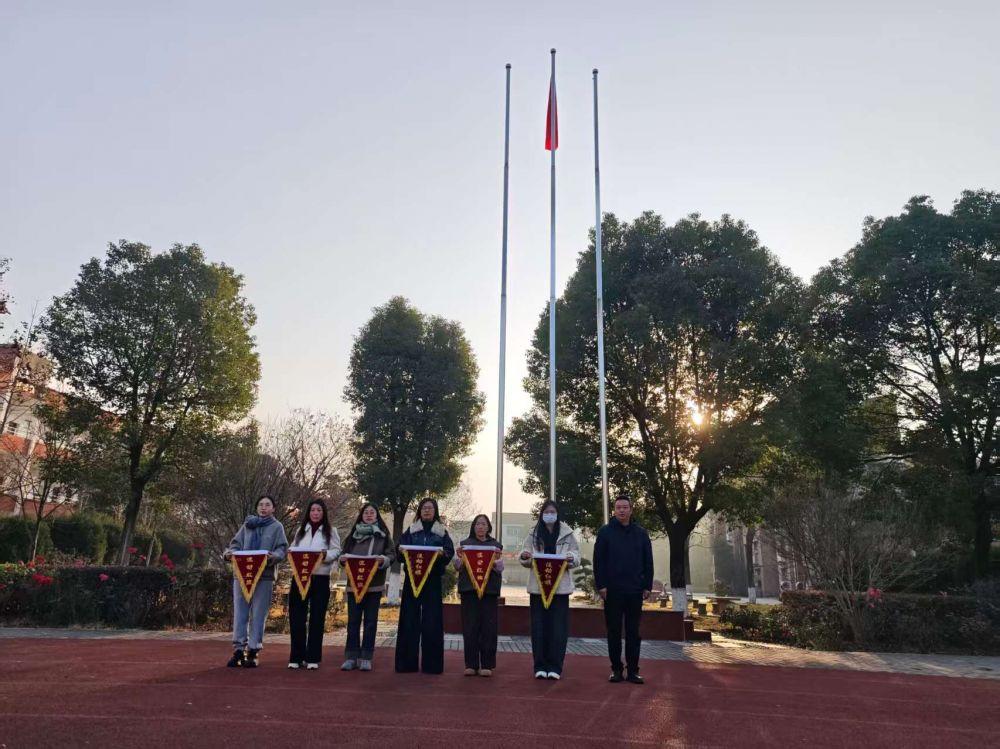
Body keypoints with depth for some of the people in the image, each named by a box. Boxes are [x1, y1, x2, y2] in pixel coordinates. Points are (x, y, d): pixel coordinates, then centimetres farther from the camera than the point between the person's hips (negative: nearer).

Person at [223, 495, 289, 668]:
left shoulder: (277, 527, 9)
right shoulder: (247, 525, 15)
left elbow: (282, 549, 0)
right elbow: (236, 544, 12)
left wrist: (273, 556, -21)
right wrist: (229, 553, -10)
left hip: (264, 576, -2)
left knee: (258, 614, 0)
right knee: (240, 613, 3)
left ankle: (253, 651, 6)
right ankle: (238, 650, 9)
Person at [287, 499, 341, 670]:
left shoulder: (331, 531, 4)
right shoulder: (301, 530, 16)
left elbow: (337, 551, -2)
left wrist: (326, 555, -22)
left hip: (320, 578, -3)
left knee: (317, 618, 1)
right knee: (297, 617, 3)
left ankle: (313, 658, 8)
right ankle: (296, 657, 12)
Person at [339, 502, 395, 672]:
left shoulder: (383, 534, 5)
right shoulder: (354, 533, 11)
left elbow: (392, 553, 0)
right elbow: (344, 552, 12)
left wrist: (383, 560, -20)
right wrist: (343, 559, -10)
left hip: (375, 583, -2)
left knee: (370, 620, 2)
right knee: (353, 620, 3)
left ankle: (366, 658, 8)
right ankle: (351, 657, 10)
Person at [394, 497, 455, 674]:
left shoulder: (442, 532, 11)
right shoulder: (410, 531, 13)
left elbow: (450, 552, 0)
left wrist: (441, 553, -22)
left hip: (433, 580, -1)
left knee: (432, 621, -2)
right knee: (409, 620, 0)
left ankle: (431, 663, 5)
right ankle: (407, 662, 7)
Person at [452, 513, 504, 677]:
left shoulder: (495, 545, 12)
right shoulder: (465, 544, 13)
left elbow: (500, 568, 5)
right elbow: (458, 567, 8)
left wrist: (496, 560, -16)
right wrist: (459, 558, -13)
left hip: (489, 589, 0)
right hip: (469, 589, 0)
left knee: (488, 627, -2)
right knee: (470, 627, -2)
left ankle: (487, 665, 4)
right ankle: (471, 664, 5)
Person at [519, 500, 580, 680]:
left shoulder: (567, 533, 6)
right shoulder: (534, 533, 9)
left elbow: (576, 557, 6)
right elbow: (526, 560, 9)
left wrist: (571, 558, -16)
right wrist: (524, 556, -14)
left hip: (560, 586, -1)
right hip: (538, 585, 1)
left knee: (558, 627, 0)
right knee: (539, 626, 3)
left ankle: (555, 667, 8)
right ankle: (540, 666, 11)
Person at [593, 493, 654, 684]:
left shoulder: (641, 533, 7)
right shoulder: (605, 532, 0)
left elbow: (648, 561, 8)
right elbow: (598, 561, -2)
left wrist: (647, 586, 3)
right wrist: (601, 585, -9)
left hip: (635, 590, 2)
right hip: (612, 590, -1)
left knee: (633, 632, 6)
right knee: (614, 632, 5)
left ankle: (633, 670, 13)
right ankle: (616, 669, 13)